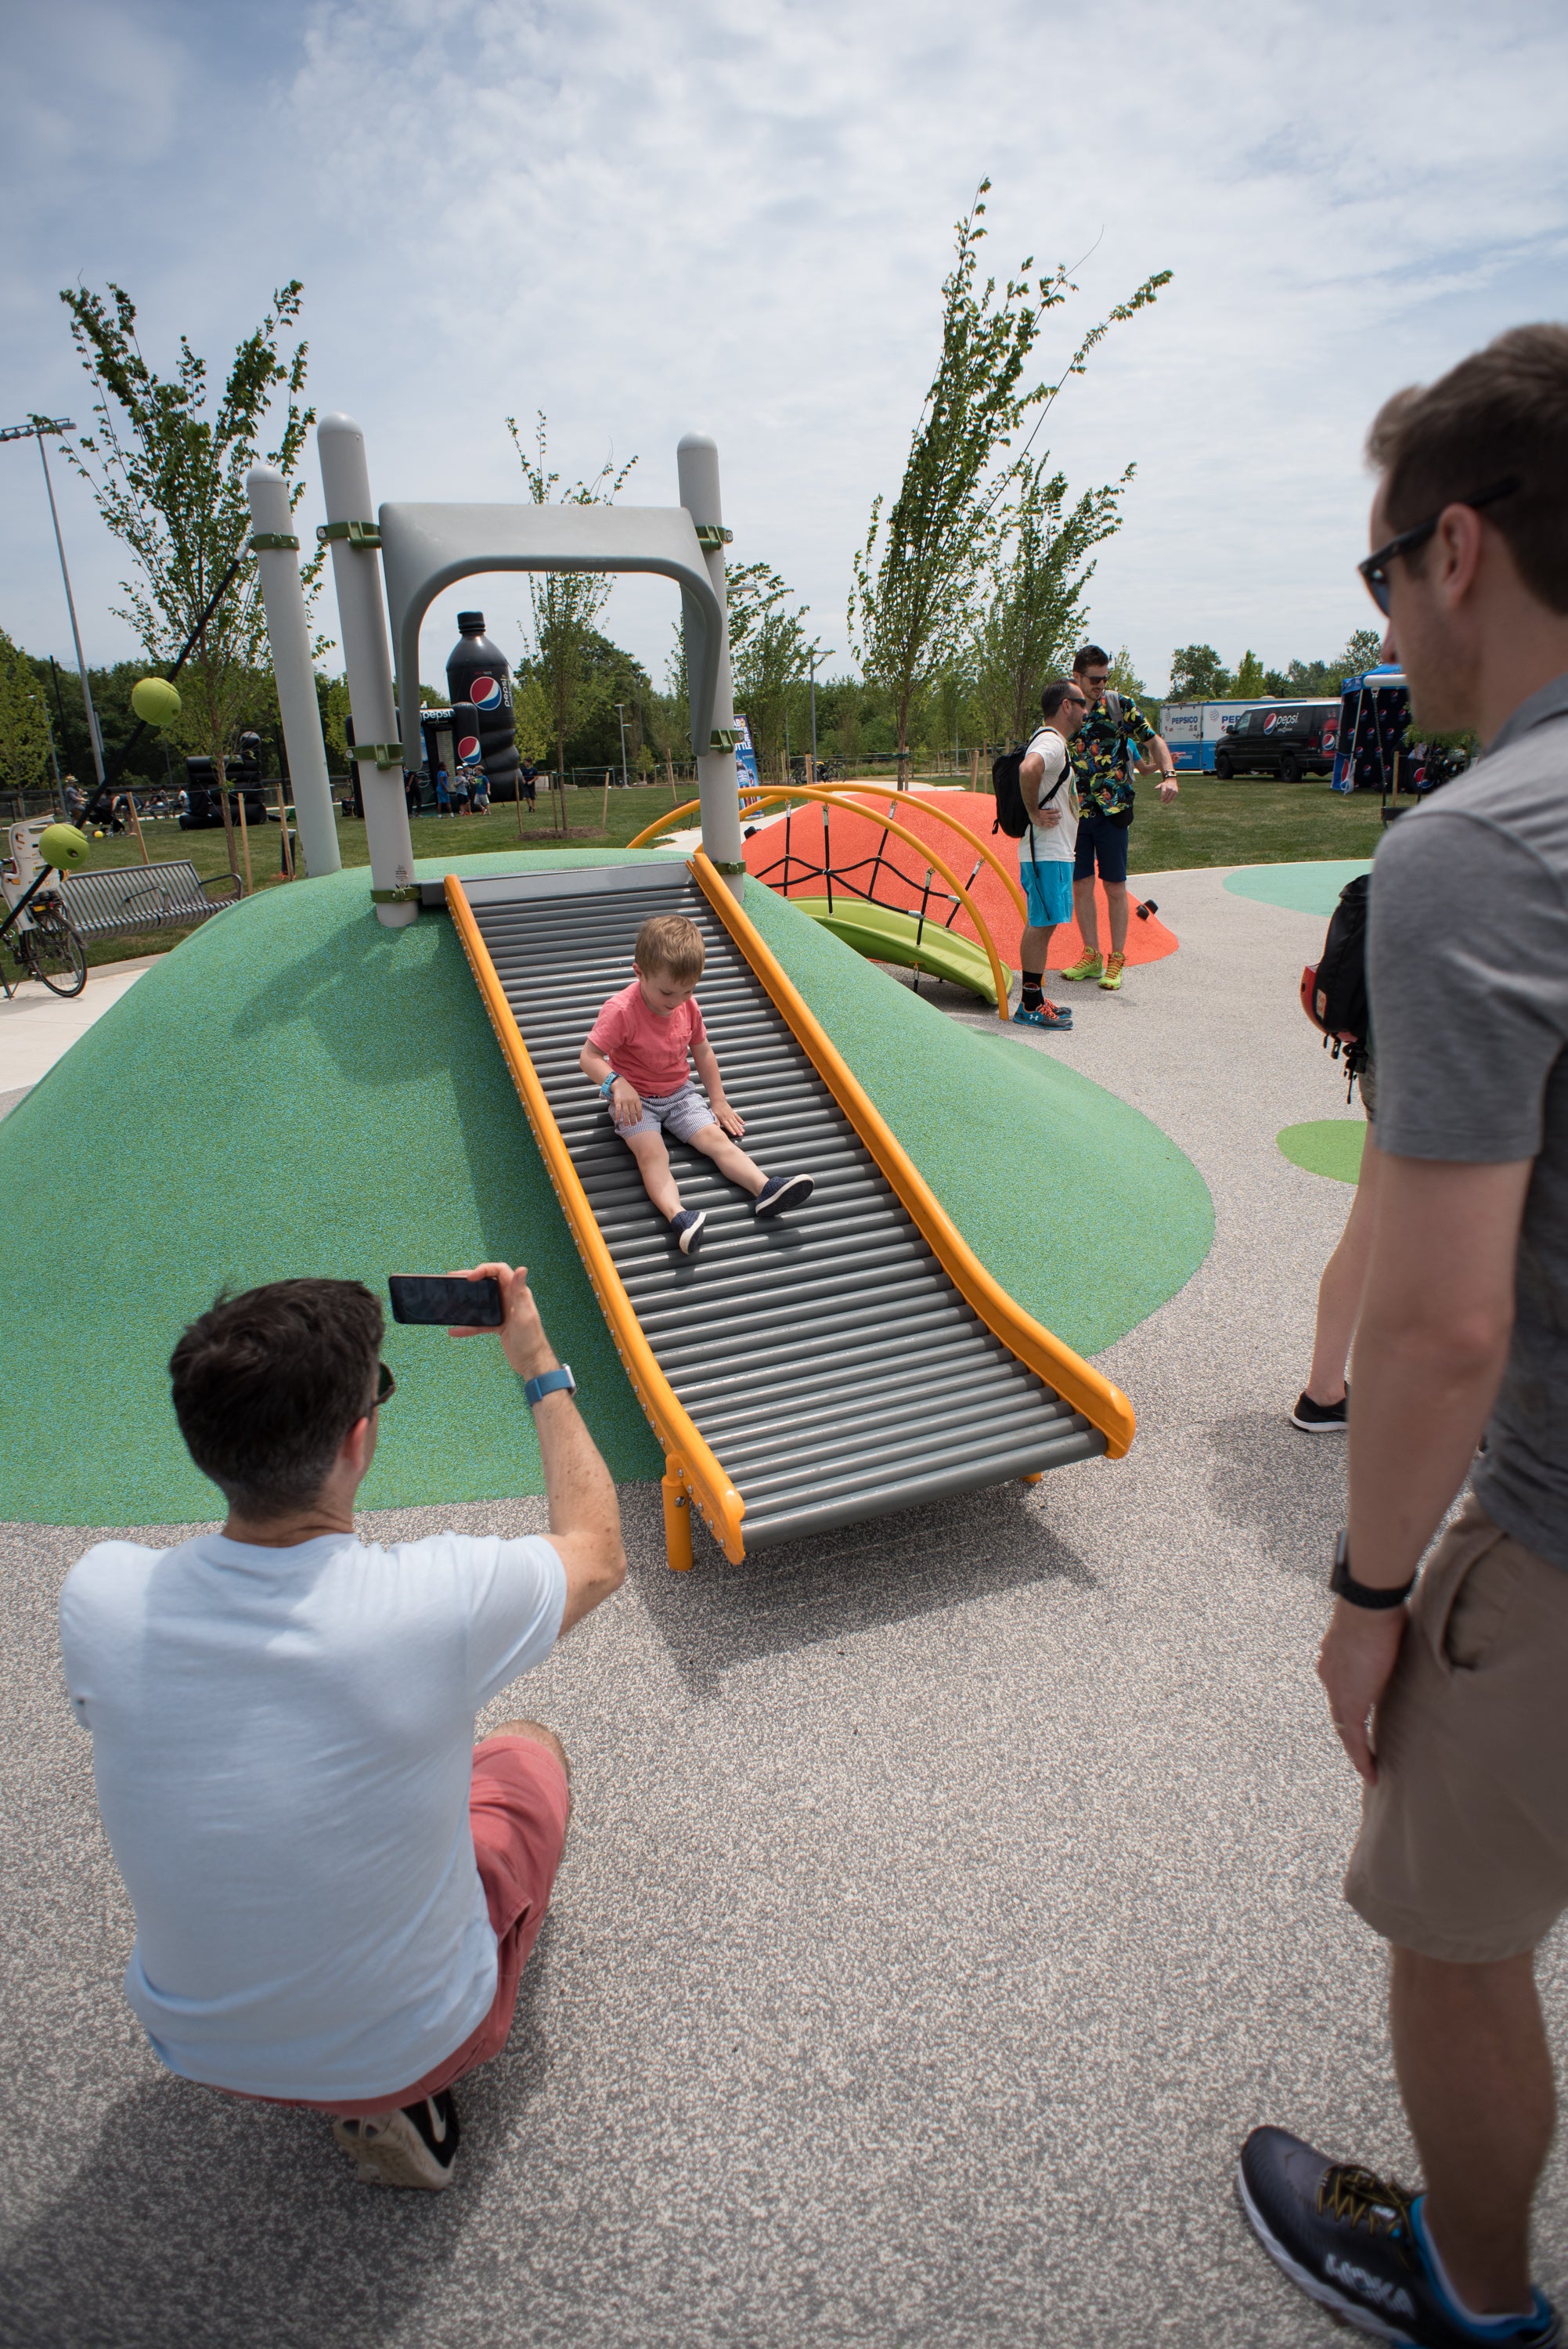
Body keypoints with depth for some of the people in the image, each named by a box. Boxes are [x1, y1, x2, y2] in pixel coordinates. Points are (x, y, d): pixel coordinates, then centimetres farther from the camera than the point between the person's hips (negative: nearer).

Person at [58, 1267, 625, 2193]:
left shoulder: (99, 1596, -24)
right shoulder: (437, 1602, -34)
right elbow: (598, 1554, -10)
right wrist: (543, 1371, 0)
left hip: (194, 2048, 3)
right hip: (414, 2043, -3)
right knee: (528, 1746, 21)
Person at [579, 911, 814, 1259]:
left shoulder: (688, 1006, -3)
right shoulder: (621, 1011, -22)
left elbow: (702, 1050, 11)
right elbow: (589, 1056, -21)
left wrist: (718, 1100, 9)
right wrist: (617, 1084, -39)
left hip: (679, 1093, 5)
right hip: (635, 1100, -5)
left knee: (716, 1137, -13)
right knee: (652, 1153, -28)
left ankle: (766, 1190, -28)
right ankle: (678, 1217, -50)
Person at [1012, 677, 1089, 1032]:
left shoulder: (1051, 742, 19)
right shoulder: (1051, 743, -15)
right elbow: (1027, 769, -36)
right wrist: (1035, 814, -25)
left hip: (1053, 852, 11)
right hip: (1048, 853, -11)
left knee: (1040, 925, 13)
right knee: (1041, 925, -8)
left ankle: (1035, 1000, 19)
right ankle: (1030, 1008, -5)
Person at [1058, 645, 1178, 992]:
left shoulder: (1120, 706, 0)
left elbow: (1154, 741, 4)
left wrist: (1168, 775, -14)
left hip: (1112, 810, -2)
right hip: (1074, 811, 2)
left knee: (1115, 887, 1)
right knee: (1081, 885, 6)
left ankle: (1116, 960, 9)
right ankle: (1091, 955, 18)